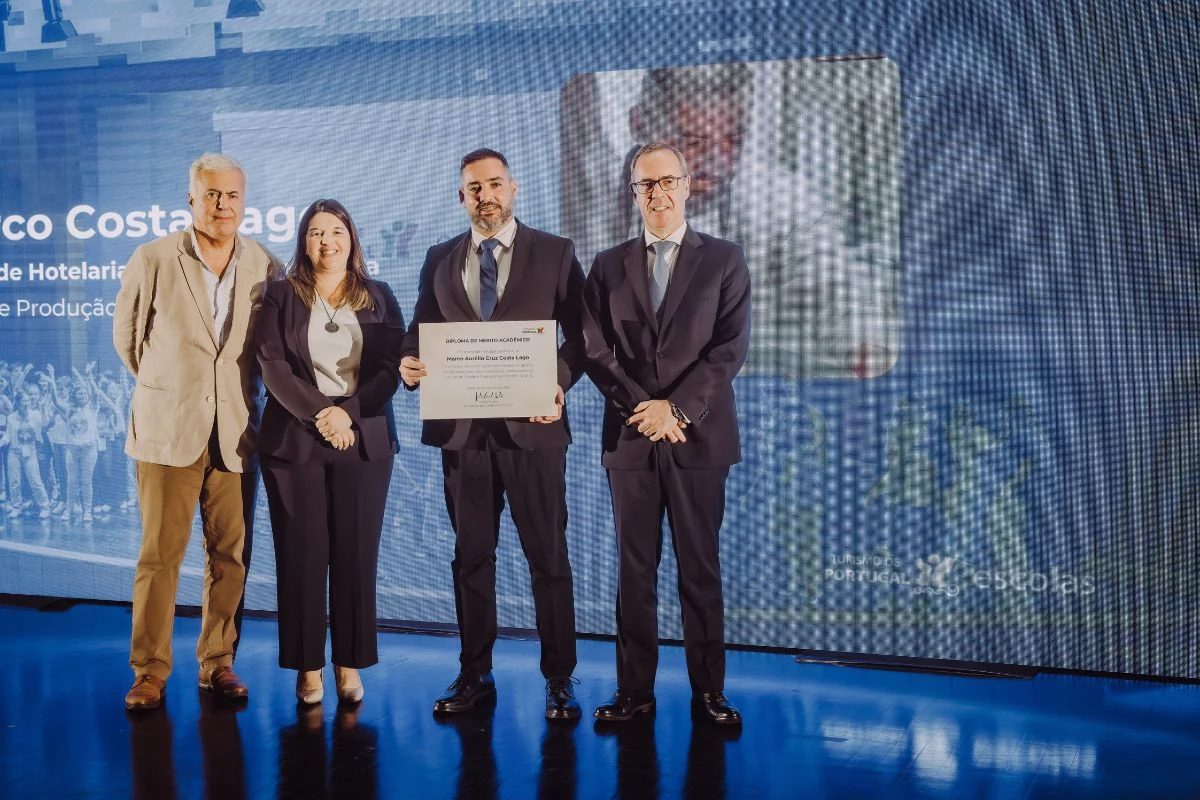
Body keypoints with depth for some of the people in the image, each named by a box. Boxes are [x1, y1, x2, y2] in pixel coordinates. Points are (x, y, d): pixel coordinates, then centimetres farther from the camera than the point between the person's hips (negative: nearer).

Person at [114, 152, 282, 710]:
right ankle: (149, 673, 12)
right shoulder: (152, 260, -1)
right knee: (159, 555, 1)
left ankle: (218, 662, 19)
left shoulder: (267, 268, 2)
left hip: (237, 431, 2)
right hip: (168, 429, -1)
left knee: (231, 555, 6)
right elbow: (126, 336, 12)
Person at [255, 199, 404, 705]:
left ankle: (350, 664, 11)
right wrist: (321, 412, -16)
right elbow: (273, 365, -4)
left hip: (364, 440, 1)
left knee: (355, 555, 2)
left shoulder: (378, 298, 10)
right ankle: (308, 666, 9)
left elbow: (392, 367, 1)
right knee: (301, 555, 0)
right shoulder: (282, 296, 7)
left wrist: (349, 412, -13)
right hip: (294, 440, -1)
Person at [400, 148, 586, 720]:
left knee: (548, 556, 2)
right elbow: (421, 330, 12)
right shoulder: (440, 260, 12)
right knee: (470, 555, 10)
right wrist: (410, 362, -10)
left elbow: (581, 334, 1)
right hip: (462, 427, 3)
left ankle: (559, 680, 12)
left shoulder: (555, 253, 3)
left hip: (532, 423, -3)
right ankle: (475, 674, 22)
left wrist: (560, 381, -16)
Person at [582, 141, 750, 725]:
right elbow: (596, 350, 3)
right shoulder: (608, 266, 11)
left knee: (700, 567, 4)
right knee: (635, 568, 6)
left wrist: (675, 407, -13)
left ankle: (709, 691, 12)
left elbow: (730, 348, -5)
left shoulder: (723, 260, 4)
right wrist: (643, 407, -11)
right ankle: (634, 690, 13)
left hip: (699, 435, -2)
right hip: (629, 435, 2)